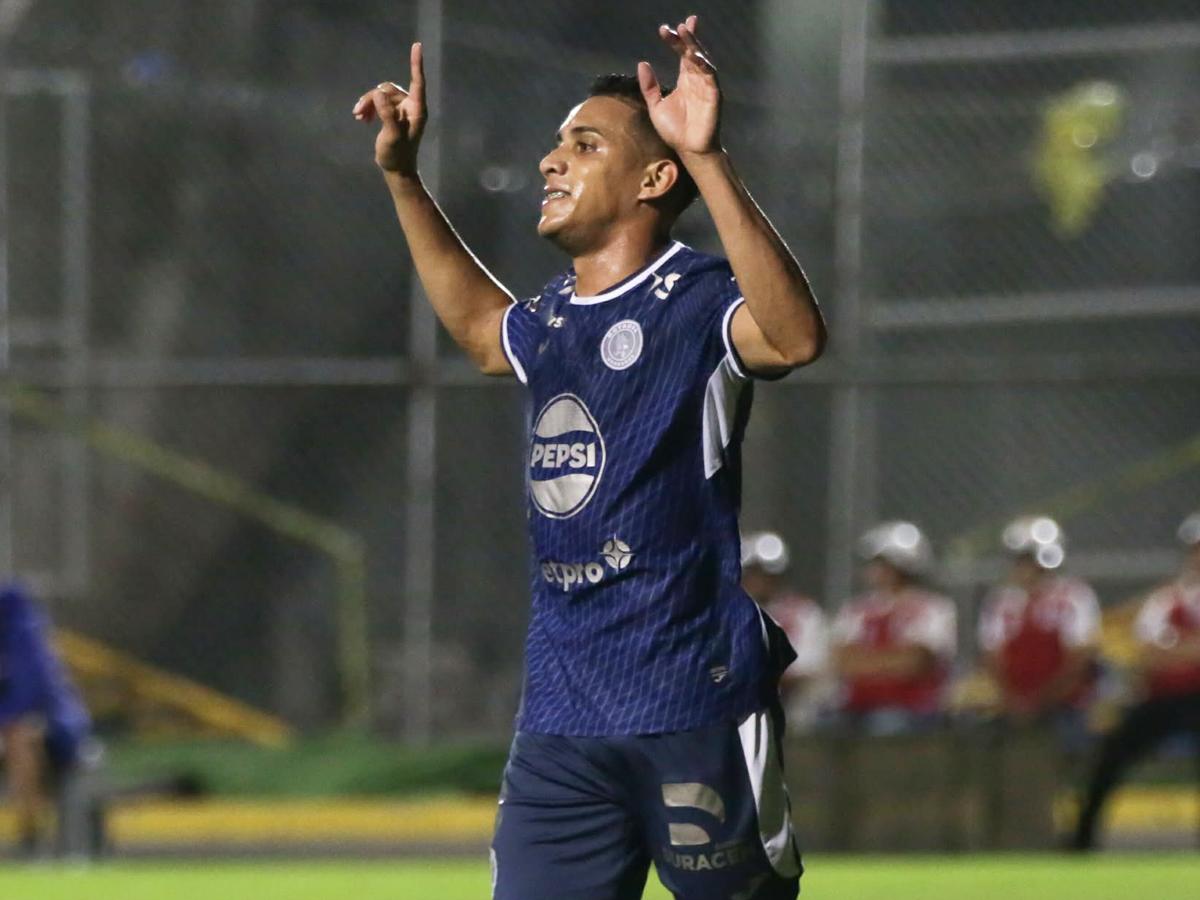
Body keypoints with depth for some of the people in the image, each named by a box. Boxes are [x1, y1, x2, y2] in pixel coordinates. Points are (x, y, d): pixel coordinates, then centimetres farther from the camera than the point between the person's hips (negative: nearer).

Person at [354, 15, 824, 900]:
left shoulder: (693, 302, -9)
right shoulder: (554, 319, 15)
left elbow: (794, 335, -32)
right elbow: (480, 327, 40)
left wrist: (708, 161, -39)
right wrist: (402, 177, 36)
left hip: (694, 708, -7)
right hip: (560, 720, 7)